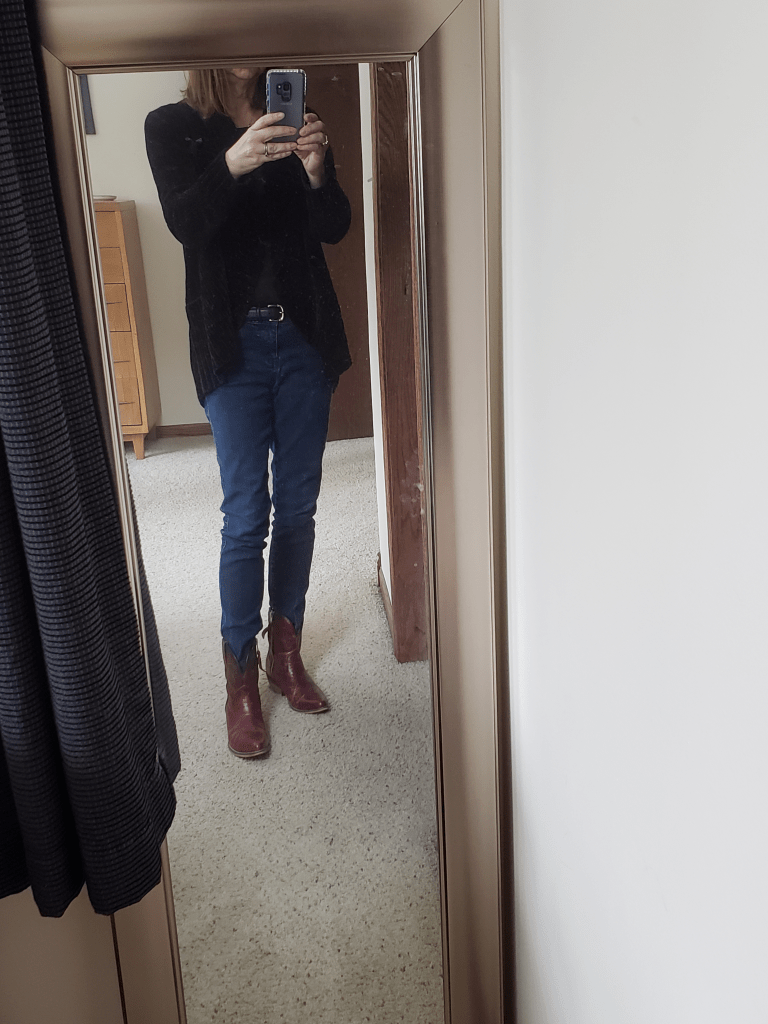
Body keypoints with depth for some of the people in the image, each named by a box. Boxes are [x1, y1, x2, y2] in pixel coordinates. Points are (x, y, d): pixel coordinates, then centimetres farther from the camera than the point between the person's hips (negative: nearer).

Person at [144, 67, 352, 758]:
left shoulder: (294, 121, 10)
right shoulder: (173, 127, 1)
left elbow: (335, 227, 0)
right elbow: (185, 223, -15)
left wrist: (317, 172, -20)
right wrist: (232, 164, -33)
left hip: (305, 337, 3)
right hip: (235, 344, -3)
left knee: (298, 507, 8)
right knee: (246, 514, -5)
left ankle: (287, 651, 23)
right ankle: (242, 676, 8)